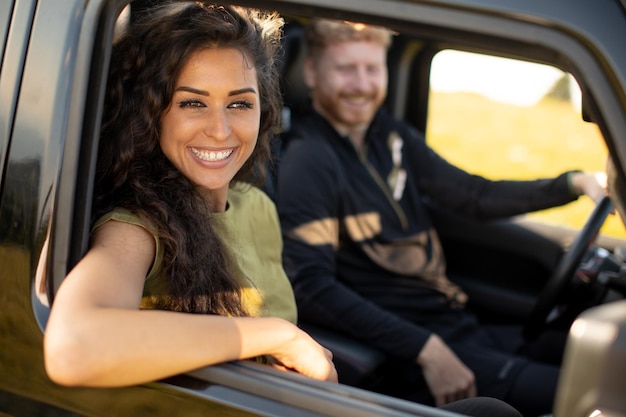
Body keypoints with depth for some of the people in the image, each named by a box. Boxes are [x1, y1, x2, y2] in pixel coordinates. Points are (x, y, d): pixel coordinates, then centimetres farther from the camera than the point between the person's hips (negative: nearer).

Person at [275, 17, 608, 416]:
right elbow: (312, 289, -21)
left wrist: (574, 183, 5)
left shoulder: (391, 136, 12)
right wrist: (426, 350, -23)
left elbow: (475, 196, 19)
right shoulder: (308, 161, -13)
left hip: (458, 320, 8)